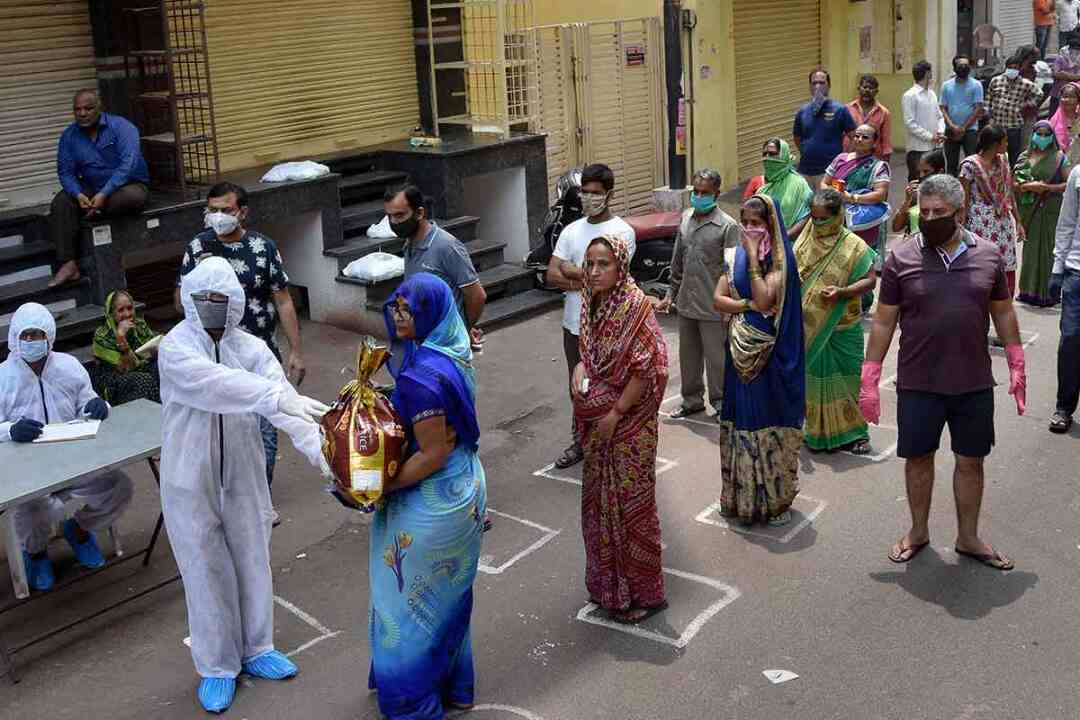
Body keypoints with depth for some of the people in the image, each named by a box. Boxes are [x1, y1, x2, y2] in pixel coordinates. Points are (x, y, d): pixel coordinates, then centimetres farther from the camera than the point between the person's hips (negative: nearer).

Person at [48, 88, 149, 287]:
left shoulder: (121, 127, -13)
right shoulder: (70, 135, 2)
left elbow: (128, 164, -25)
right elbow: (66, 172, 0)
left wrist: (104, 194, -33)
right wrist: (78, 195, -22)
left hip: (128, 185, -4)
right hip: (91, 188, 4)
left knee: (133, 197, -39)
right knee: (61, 202, -21)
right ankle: (68, 264, -27)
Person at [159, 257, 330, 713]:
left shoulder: (251, 347, -6)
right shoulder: (175, 348, -16)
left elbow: (283, 398, -21)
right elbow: (218, 384, -35)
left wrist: (315, 445, -39)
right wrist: (278, 397, -47)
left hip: (243, 476, 4)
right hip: (190, 482, -3)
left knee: (253, 563, 16)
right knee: (207, 572, 8)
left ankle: (256, 650, 37)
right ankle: (216, 667, 26)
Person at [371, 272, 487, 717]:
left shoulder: (421, 377, -30)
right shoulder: (454, 353, -1)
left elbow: (432, 455, -26)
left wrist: (379, 487, -18)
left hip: (431, 504, -9)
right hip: (464, 489, 9)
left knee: (413, 599, 11)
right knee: (448, 594, 24)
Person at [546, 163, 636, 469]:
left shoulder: (622, 231, -11)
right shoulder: (571, 230, 7)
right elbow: (552, 275, -1)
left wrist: (570, 271, -9)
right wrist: (586, 280, -15)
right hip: (574, 324, 6)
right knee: (578, 387, 18)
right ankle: (580, 442, 33)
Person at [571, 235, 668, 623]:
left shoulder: (635, 306, -18)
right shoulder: (591, 302, 4)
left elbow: (647, 369, -19)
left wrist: (616, 413, -16)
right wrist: (580, 368, -5)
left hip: (629, 420, -7)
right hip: (596, 419, 7)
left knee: (631, 502, 3)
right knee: (600, 499, 15)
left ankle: (641, 591, 17)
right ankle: (609, 582, 31)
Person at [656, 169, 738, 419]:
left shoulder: (727, 226, -13)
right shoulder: (686, 218, 6)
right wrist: (671, 294, 15)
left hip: (713, 307, -6)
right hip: (686, 304, 6)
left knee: (716, 358, 5)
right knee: (688, 356, 17)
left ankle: (720, 403, 21)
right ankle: (692, 400, 32)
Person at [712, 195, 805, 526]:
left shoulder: (781, 259, -8)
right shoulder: (737, 255, 7)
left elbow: (764, 299, -21)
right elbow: (718, 299, 0)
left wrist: (754, 256, -19)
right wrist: (750, 305, -15)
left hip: (771, 351, -4)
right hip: (742, 348, 5)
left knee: (769, 416, 0)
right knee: (742, 416, 8)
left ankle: (775, 498, 13)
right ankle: (742, 495, 18)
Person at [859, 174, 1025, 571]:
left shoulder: (988, 255, 0)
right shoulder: (901, 259, -5)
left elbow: (1003, 313, 10)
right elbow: (883, 322, -2)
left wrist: (1016, 367, 9)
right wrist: (869, 381, -4)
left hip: (974, 384, 2)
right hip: (918, 385, -1)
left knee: (971, 461, 11)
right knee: (918, 457, 11)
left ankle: (968, 538, 29)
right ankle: (918, 532, 31)